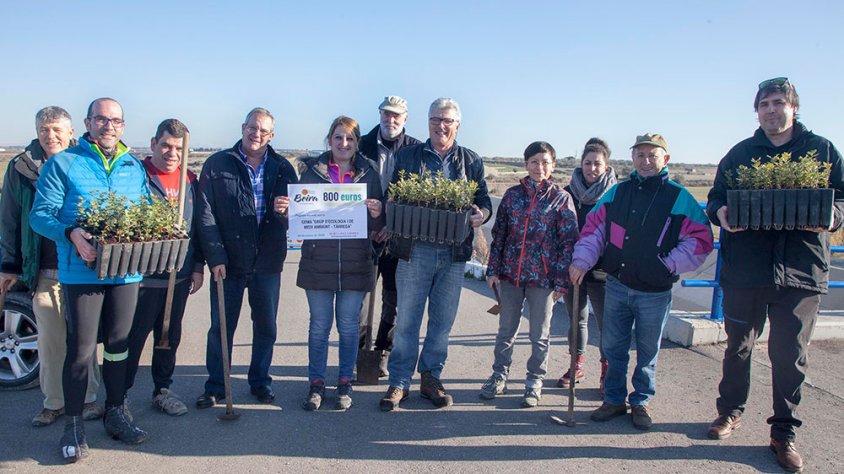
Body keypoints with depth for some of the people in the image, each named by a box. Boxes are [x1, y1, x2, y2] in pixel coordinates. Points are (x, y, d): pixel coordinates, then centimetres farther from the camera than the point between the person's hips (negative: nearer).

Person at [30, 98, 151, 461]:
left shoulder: (134, 167, 12)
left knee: (118, 345, 14)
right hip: (82, 271, -4)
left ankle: (116, 411, 29)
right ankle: (73, 423, 15)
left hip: (127, 269, 4)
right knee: (81, 349, -1)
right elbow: (40, 215, -6)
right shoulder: (62, 164, -1)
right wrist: (71, 234, -25)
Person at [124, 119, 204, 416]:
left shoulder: (190, 180, 9)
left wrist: (197, 266, 11)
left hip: (180, 276, 5)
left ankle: (163, 391, 29)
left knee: (171, 336, 15)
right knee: (132, 337, 3)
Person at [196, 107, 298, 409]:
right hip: (228, 261, -1)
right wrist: (215, 257, -11)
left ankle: (260, 381, 28)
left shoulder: (282, 168, 6)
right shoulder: (217, 164, 1)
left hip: (268, 261, 2)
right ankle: (215, 386, 22)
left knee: (266, 327, 11)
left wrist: (284, 210, -16)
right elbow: (206, 214, -4)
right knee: (221, 327, 7)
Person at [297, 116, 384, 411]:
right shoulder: (313, 171, 5)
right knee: (319, 325, 7)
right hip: (318, 262, 0)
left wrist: (376, 215, -17)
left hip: (355, 263, 0)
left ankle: (345, 383, 23)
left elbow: (378, 226, 5)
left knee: (348, 326, 8)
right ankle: (316, 383, 21)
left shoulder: (368, 174, 5)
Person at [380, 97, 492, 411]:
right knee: (406, 319, 2)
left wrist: (482, 214, -13)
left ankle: (431, 378, 26)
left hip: (454, 253, 2)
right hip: (414, 250, -1)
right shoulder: (407, 156, 7)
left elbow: (484, 200, 10)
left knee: (443, 320, 10)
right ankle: (399, 382, 15)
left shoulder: (471, 162, 11)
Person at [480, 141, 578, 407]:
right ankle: (499, 375, 28)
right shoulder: (513, 194, 5)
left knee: (540, 334, 10)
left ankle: (535, 381, 25)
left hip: (543, 277, -2)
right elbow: (499, 234, 8)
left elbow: (569, 241, -4)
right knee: (506, 329, 12)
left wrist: (561, 282, -8)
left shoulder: (561, 198, -2)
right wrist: (493, 269, 3)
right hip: (510, 274, 3)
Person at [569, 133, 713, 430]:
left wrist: (668, 265, -12)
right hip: (617, 285, 3)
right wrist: (581, 260, -4)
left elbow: (700, 240, -4)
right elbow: (594, 227, 7)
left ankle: (641, 402, 29)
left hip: (655, 292, -2)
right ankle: (614, 399, 27)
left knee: (648, 352, 12)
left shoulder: (679, 198, -4)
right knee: (613, 347, 11)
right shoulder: (617, 192, 5)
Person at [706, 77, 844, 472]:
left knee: (790, 354, 4)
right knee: (738, 346, 13)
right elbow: (716, 197, 11)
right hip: (744, 268, 1)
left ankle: (784, 433, 18)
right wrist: (719, 213, -12)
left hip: (801, 270, -1)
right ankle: (730, 411, 32)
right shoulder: (740, 153, 9)